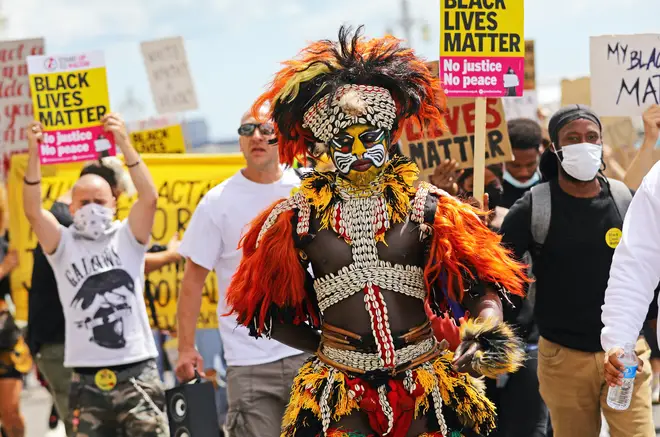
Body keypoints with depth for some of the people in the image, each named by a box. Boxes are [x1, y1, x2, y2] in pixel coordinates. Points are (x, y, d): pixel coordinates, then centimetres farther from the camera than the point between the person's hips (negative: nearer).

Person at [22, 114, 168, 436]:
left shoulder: (127, 238, 6)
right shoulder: (63, 245, 7)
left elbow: (149, 197, -9)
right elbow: (33, 211, -8)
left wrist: (124, 145, -18)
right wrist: (34, 155, -18)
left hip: (137, 373, -1)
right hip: (87, 381, 1)